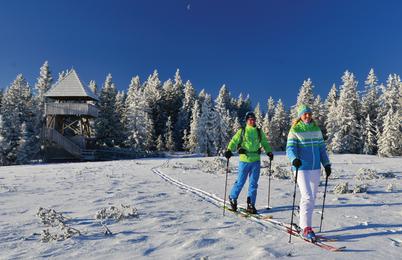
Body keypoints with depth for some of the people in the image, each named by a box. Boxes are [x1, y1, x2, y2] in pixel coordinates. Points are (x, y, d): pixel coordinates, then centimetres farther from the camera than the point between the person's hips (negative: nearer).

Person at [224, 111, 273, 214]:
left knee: (253, 183, 6)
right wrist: (229, 150, -17)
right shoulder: (242, 131, 2)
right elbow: (234, 141, -2)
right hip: (244, 160, -3)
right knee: (240, 182, 3)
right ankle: (233, 198, 28)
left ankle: (250, 205, 16)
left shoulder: (259, 132, 12)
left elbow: (265, 143, 20)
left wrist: (269, 152, 6)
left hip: (256, 161, 3)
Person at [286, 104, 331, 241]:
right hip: (301, 168, -6)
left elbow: (322, 148, 16)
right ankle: (306, 228, -1)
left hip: (316, 168, 6)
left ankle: (303, 224, 26)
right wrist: (294, 159, -31)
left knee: (312, 197, 12)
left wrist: (326, 164, 11)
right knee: (307, 197, -11)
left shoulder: (316, 129, 11)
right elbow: (290, 148, -12)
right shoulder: (295, 130, -5)